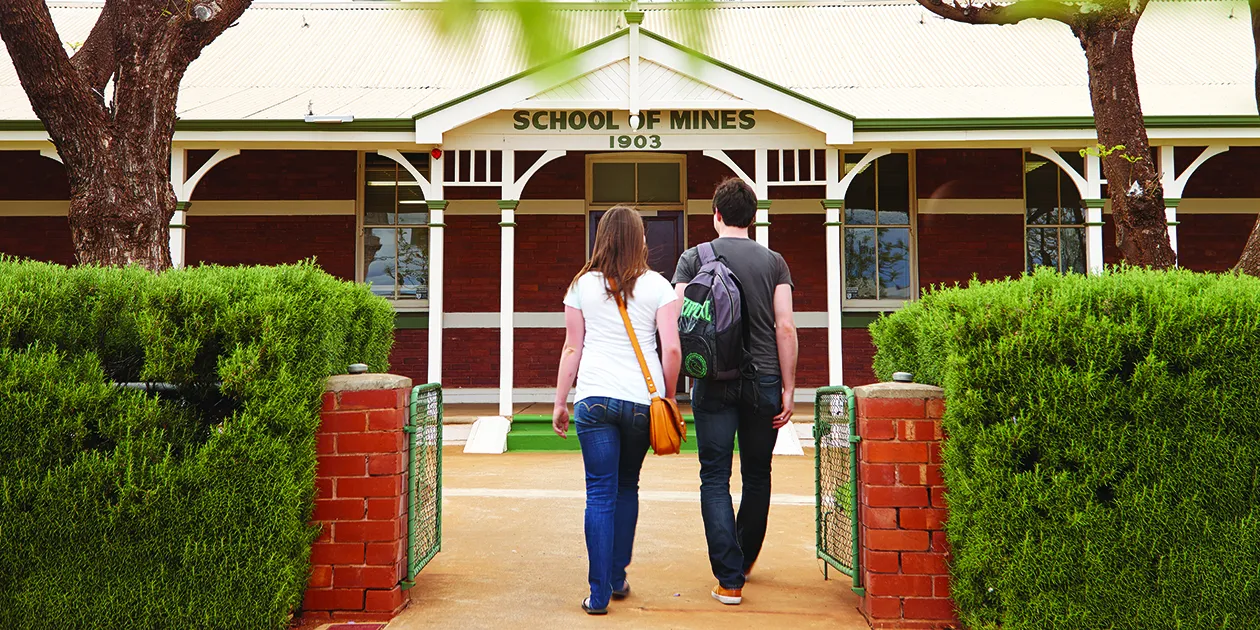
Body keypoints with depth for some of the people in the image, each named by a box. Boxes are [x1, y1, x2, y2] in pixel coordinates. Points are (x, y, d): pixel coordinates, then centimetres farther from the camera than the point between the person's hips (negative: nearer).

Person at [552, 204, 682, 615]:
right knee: (627, 488, 18)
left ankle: (599, 593, 3)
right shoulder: (657, 286, 3)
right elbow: (672, 349, -3)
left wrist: (559, 403, 12)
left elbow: (572, 348, 6)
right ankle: (617, 578, 26)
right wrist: (668, 398, 9)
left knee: (600, 493, 2)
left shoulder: (583, 285, 5)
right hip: (642, 397, 1)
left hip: (594, 398, 0)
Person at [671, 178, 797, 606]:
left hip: (713, 382, -1)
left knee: (715, 478, 3)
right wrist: (788, 389, 1)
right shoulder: (774, 262, 5)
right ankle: (744, 560, 33)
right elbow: (785, 327, -2)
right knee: (757, 475, 16)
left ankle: (730, 580, -1)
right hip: (763, 380, 2)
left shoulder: (693, 259, 3)